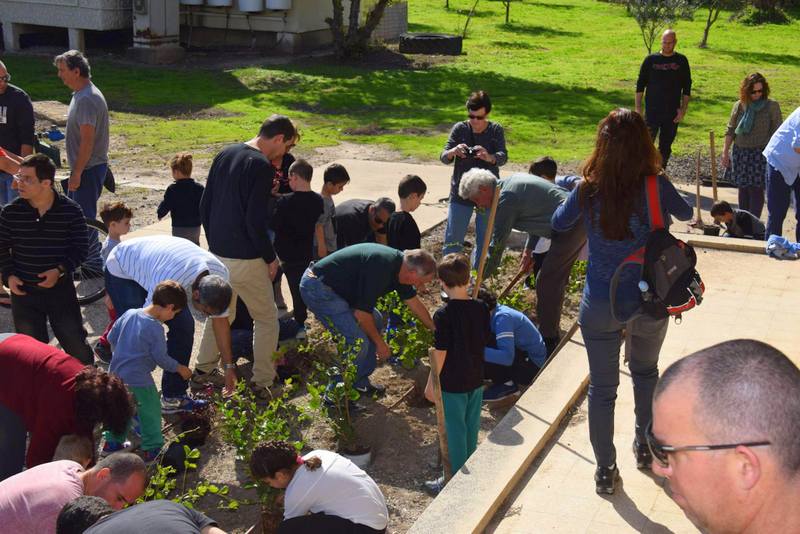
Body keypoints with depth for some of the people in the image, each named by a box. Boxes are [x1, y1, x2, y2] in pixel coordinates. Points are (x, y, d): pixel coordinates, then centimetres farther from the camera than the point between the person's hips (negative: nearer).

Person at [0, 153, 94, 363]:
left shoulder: (70, 210, -10)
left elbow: (81, 248, -5)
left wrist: (60, 270, -19)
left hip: (60, 289, -1)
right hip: (23, 292, 1)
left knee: (76, 343, 7)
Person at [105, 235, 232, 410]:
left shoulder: (220, 275, -22)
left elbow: (221, 321, -9)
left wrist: (229, 366, -3)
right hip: (123, 269, -6)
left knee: (184, 326, -6)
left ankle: (173, 396, 6)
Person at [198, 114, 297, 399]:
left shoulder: (224, 155, 7)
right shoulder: (262, 166, -17)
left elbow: (205, 206, 12)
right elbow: (255, 221, -21)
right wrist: (271, 258, -9)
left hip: (217, 254, 7)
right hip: (246, 260, -7)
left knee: (220, 313, 24)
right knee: (267, 318, 8)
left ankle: (203, 369, 32)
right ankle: (262, 383, 9)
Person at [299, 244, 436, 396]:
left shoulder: (400, 263, 4)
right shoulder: (381, 268, -26)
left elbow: (414, 302, 20)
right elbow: (361, 313, -21)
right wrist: (380, 343, -7)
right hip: (317, 290, -11)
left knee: (374, 320, 16)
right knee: (358, 342, -15)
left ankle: (360, 383, 21)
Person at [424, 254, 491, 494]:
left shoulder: (443, 315, -21)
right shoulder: (481, 308, -3)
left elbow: (439, 352, -18)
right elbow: (485, 341, 8)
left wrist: (431, 383, -8)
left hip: (452, 384, -6)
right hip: (476, 379, 6)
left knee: (454, 430, 5)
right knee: (471, 426, 19)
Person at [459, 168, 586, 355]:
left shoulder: (506, 198, -16)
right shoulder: (513, 181, 14)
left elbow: (497, 244, -13)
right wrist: (529, 249, 20)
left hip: (570, 228, -10)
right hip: (580, 221, 10)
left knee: (547, 283, -5)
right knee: (555, 280, 20)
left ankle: (548, 340, 3)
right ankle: (552, 331, 33)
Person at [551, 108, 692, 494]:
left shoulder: (588, 192, -14)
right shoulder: (656, 187, -14)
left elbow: (558, 223, 6)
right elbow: (685, 213, 8)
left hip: (601, 306, -1)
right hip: (650, 303, 1)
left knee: (602, 387, 13)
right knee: (645, 373, 27)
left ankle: (605, 471, 22)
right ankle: (645, 448, 43)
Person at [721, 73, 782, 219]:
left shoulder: (772, 106, -6)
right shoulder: (739, 105, 3)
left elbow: (777, 133, -3)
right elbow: (730, 130, 9)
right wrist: (725, 152, 8)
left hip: (760, 154, -4)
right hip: (740, 153, 4)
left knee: (756, 189, -6)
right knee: (743, 189, 12)